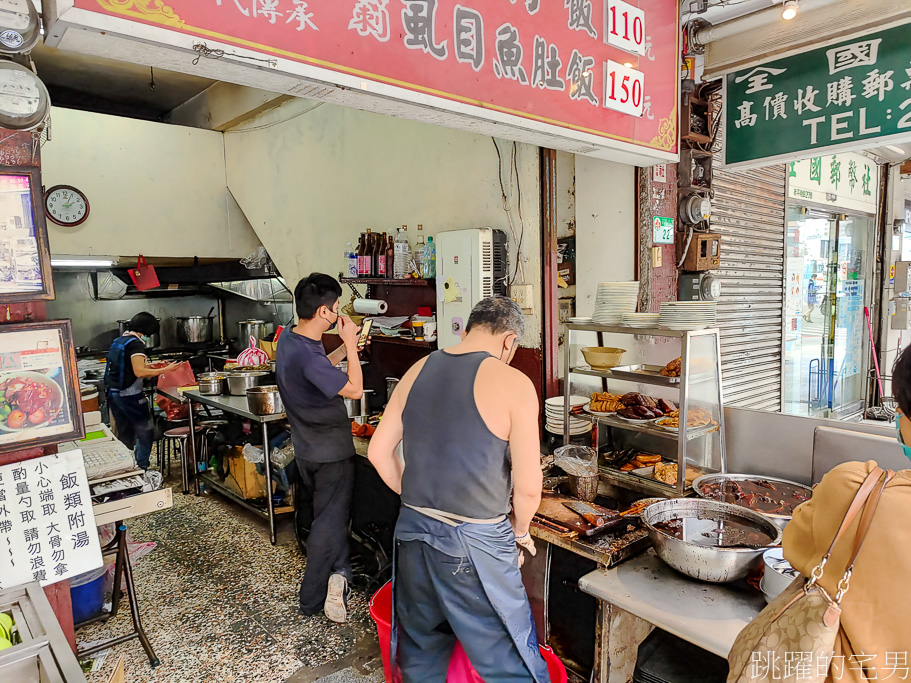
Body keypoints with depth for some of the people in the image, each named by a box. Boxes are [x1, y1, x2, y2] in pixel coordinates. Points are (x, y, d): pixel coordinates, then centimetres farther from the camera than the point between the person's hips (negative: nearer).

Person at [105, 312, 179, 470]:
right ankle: (141, 468, -1)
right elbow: (139, 372, -23)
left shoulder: (118, 341, 13)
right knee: (146, 433, 0)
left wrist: (150, 366, 22)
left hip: (113, 393, 9)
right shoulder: (135, 343, -14)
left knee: (124, 434, 14)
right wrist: (165, 370, -19)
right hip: (129, 396, -9)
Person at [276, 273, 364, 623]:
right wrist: (349, 344, -20)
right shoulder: (307, 355, -32)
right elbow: (354, 388, -27)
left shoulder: (288, 339, -1)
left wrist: (344, 348, 6)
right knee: (331, 520, 5)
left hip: (306, 447, 9)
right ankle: (312, 600, 14)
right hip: (331, 453, -9)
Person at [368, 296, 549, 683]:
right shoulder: (513, 384, -13)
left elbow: (379, 452, 8)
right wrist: (520, 531, 6)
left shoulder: (417, 371, 2)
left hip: (413, 531, 6)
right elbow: (528, 487, -14)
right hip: (475, 542, -5)